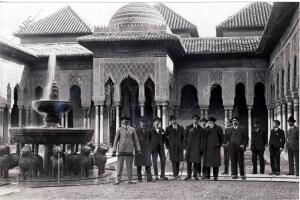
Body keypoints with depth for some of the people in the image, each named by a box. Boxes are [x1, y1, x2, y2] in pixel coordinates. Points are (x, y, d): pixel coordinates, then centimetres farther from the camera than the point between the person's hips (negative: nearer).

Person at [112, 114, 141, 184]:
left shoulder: (132, 129, 7)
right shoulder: (119, 130, 5)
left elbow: (136, 140, 8)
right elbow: (115, 141, 2)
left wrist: (138, 150, 2)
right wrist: (114, 151, -4)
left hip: (130, 151, 1)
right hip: (121, 151, -1)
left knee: (129, 165, 4)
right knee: (120, 165, -1)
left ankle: (130, 180, 10)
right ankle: (118, 180, 3)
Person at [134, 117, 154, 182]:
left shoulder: (147, 130, 13)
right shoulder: (137, 130, -1)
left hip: (147, 149, 3)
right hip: (139, 149, -3)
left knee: (148, 164, -5)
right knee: (139, 164, 3)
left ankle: (149, 178, -6)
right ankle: (139, 178, 11)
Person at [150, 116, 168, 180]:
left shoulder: (162, 130, 11)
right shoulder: (151, 130, 1)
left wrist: (162, 144, 7)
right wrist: (151, 145, 2)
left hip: (161, 147, 3)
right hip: (154, 148, -3)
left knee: (163, 161, -2)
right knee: (154, 161, -2)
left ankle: (162, 175, 8)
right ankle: (156, 176, 6)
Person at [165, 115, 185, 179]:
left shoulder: (181, 128, 9)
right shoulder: (168, 128, 6)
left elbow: (184, 137, 11)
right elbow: (166, 138, 9)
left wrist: (183, 145, 2)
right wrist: (167, 146, 3)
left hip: (179, 147, 2)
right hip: (172, 147, -2)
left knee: (178, 160, 4)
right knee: (173, 160, -8)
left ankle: (177, 173, 17)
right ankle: (175, 175, -9)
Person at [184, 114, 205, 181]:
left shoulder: (201, 129, 7)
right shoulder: (188, 127, 11)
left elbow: (202, 140, 5)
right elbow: (185, 137, 12)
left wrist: (201, 149, -1)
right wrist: (185, 145, 4)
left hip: (197, 147, -1)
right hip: (189, 147, 1)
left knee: (196, 161, -3)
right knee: (188, 161, 2)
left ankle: (195, 175, 9)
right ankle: (189, 175, 10)